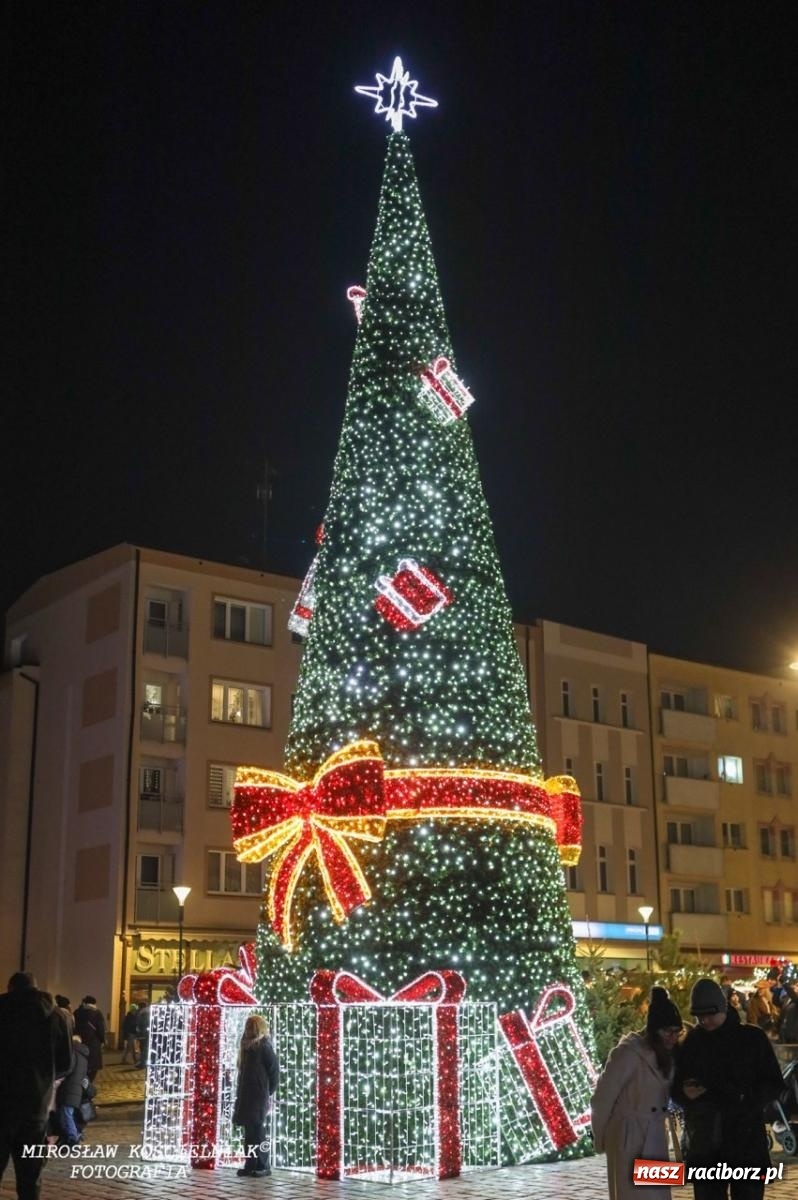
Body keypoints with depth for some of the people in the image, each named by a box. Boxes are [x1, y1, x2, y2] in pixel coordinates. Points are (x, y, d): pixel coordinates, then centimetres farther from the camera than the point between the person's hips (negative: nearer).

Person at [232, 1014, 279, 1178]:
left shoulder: (264, 1046, -10)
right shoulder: (247, 1046, 14)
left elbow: (274, 1071, -10)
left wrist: (269, 1092, -5)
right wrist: (240, 1093, 13)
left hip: (258, 1095, -8)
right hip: (246, 1095, 8)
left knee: (258, 1130, -7)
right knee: (249, 1130, 8)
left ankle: (263, 1166, -2)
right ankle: (250, 1165, 12)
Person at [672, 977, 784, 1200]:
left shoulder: (753, 1037, 1)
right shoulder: (690, 1044, 8)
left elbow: (773, 1084, 1)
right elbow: (675, 1090, 14)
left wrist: (747, 1097, -17)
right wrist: (685, 1093, -9)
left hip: (747, 1142, -2)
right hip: (704, 1144, 2)